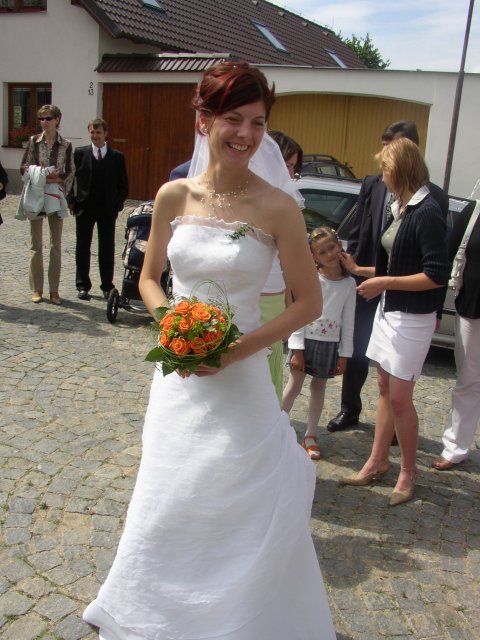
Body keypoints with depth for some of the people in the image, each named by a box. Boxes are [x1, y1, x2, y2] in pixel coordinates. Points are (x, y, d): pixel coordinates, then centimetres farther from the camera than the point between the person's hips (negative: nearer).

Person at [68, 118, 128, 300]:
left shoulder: (117, 157, 2)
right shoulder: (80, 153, 3)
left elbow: (123, 185, 5)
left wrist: (117, 205, -5)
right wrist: (72, 202, -4)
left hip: (108, 210, 0)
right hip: (84, 208, 1)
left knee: (107, 249, 6)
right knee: (82, 248, 7)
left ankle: (107, 286, 16)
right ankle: (83, 286, 17)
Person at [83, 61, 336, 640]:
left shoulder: (277, 208, -11)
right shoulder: (175, 196, -3)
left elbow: (309, 302, -7)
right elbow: (149, 278, 9)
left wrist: (238, 349, -16)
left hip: (240, 377, -3)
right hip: (179, 378, 3)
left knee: (241, 511, 9)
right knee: (168, 505, 19)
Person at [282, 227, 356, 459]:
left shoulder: (349, 283, -1)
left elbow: (348, 322, 2)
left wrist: (344, 354, 1)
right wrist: (296, 348, -13)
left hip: (330, 343, 3)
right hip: (306, 340, -2)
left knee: (318, 387, 13)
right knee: (294, 385, 2)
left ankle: (310, 436, 24)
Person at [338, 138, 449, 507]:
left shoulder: (427, 213, -17)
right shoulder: (402, 208, 9)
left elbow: (437, 275, -20)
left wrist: (385, 282, -18)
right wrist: (360, 270, 17)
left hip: (412, 318, -8)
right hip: (389, 310, 8)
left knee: (400, 397, 1)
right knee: (385, 389, 14)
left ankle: (408, 472, 20)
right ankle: (378, 462, 27)